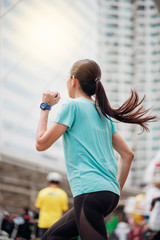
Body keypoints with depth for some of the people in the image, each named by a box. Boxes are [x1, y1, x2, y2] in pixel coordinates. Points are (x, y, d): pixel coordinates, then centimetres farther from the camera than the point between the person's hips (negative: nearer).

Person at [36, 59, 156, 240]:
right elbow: (127, 154, 20)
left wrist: (45, 107, 9)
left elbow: (41, 144, -2)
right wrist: (117, 189, 23)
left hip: (90, 191, -8)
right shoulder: (104, 114, 20)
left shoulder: (73, 106, -1)